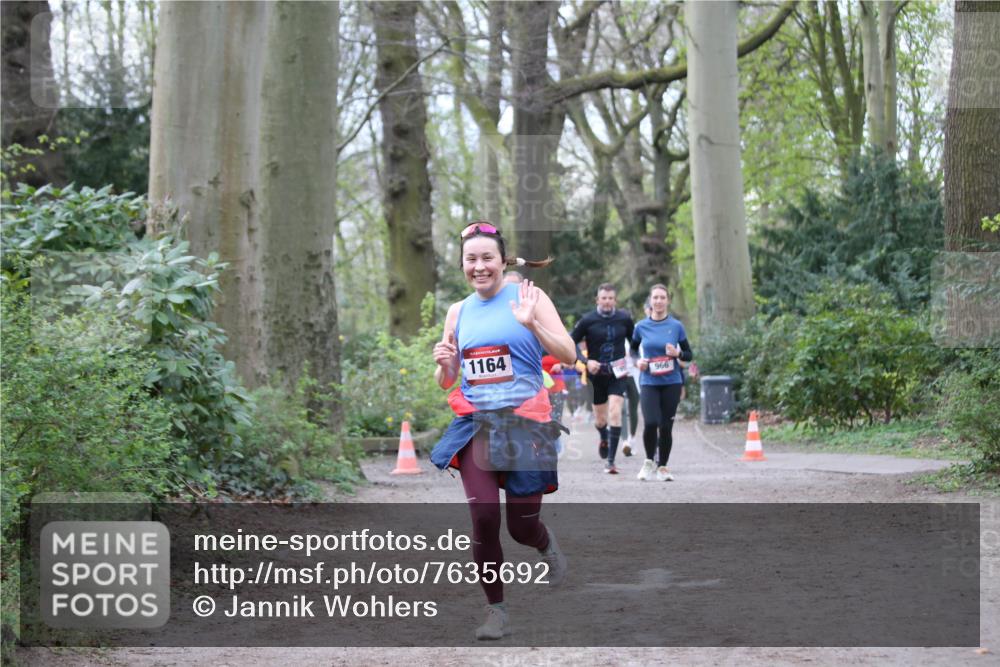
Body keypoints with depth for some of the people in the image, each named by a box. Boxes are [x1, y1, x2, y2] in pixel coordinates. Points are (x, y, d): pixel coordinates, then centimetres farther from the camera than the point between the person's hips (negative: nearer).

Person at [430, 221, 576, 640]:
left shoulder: (528, 296, -2)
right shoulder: (458, 312, 11)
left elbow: (568, 356, -8)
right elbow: (446, 382, 18)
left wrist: (532, 324, -23)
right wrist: (443, 365, -5)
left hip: (524, 422, -3)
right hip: (476, 423, 3)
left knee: (521, 527, 1)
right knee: (483, 519, -12)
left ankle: (546, 544, 39)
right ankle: (496, 610, 3)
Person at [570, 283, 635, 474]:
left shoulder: (625, 318, -1)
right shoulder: (588, 320, -7)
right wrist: (586, 361, -15)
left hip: (617, 373, 0)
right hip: (596, 373, 0)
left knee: (615, 412, -17)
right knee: (600, 420, 10)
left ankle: (610, 460, -14)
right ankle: (604, 439, 48)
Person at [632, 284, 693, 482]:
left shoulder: (676, 326, 1)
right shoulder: (641, 327, 3)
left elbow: (689, 355, 7)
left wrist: (678, 353, -13)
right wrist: (637, 362, -3)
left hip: (671, 383, 0)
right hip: (649, 383, 0)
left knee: (666, 426, 2)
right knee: (650, 423, -16)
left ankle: (662, 467, 19)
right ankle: (649, 460, 8)